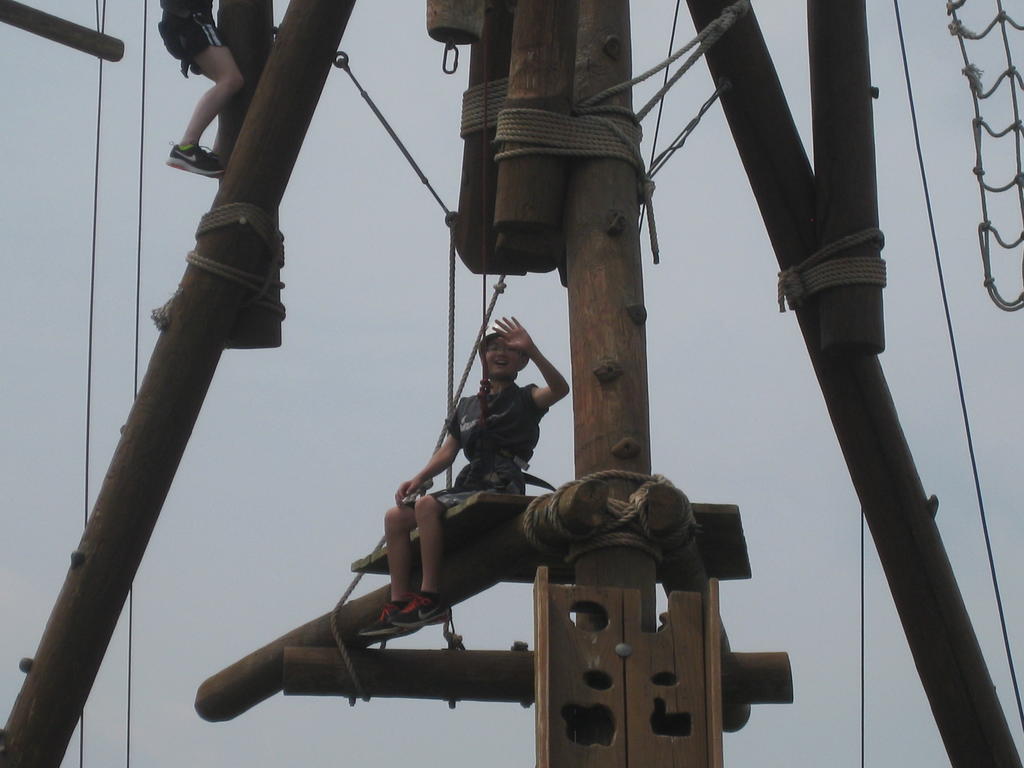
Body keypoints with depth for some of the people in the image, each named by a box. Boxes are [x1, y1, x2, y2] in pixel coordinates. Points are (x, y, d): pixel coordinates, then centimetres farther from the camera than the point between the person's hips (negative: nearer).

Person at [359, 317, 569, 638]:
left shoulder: (525, 399, 4)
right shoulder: (467, 405, 24)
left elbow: (560, 388, -17)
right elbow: (448, 451, 21)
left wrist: (531, 349, -28)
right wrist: (420, 477, 4)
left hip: (502, 491, -7)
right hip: (466, 488, 7)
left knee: (427, 505, -29)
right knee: (396, 516, -5)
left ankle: (430, 598, -28)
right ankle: (399, 605, -10)